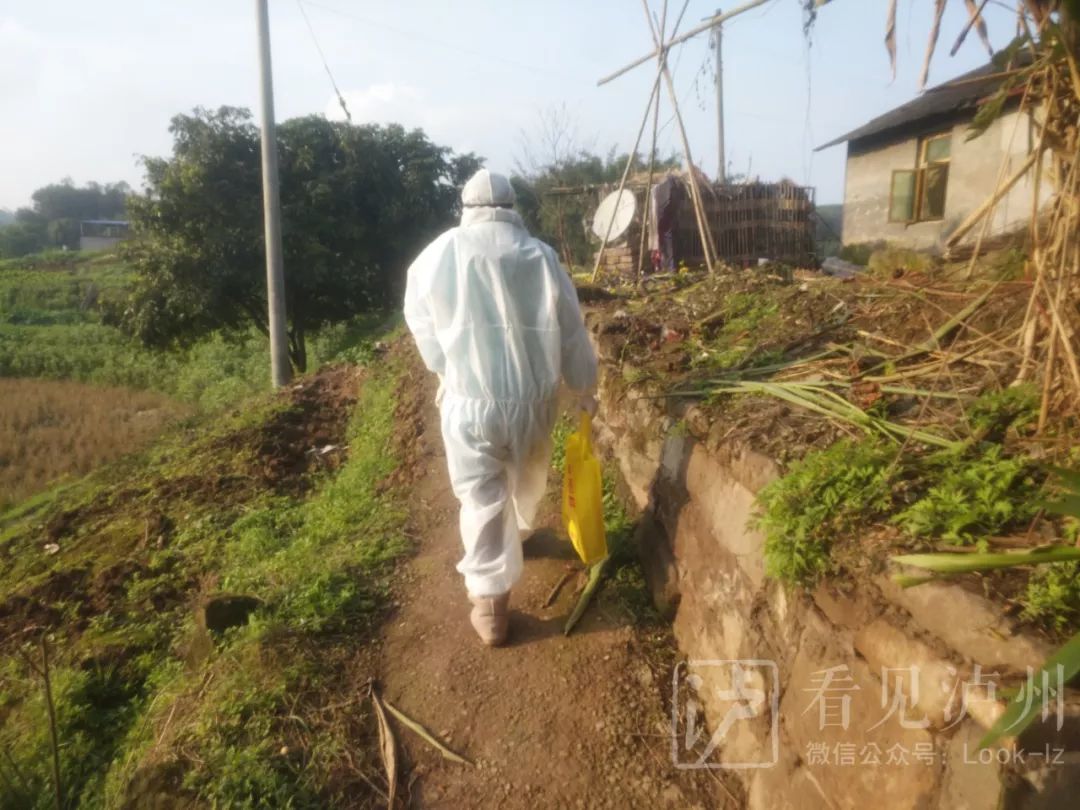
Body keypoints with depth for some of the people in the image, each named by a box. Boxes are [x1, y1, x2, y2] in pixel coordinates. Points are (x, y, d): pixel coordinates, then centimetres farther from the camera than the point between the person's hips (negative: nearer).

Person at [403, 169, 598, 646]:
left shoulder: (437, 257, -4)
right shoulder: (540, 255, -4)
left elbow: (423, 329, 5)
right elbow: (571, 333, 2)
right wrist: (584, 387, 16)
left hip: (469, 402, -2)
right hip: (534, 397, 2)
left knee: (482, 499, 8)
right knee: (526, 481, 27)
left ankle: (490, 603, 14)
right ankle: (518, 532, 55)